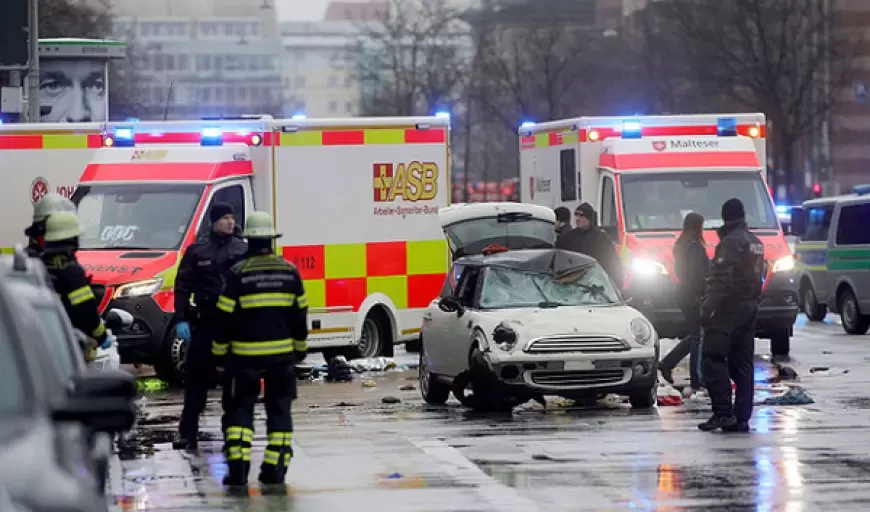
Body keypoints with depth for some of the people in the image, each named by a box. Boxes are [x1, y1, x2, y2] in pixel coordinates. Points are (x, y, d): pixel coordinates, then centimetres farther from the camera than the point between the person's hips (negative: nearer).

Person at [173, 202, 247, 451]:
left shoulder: (243, 251, 4)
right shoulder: (197, 251, 4)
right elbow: (182, 286, 3)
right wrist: (181, 319, -7)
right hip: (205, 325, 0)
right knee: (196, 379, 2)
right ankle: (187, 433, 6)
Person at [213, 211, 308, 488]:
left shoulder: (239, 273, -9)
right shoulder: (289, 271, 2)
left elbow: (227, 316, -7)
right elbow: (300, 313, 8)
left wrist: (220, 351, 3)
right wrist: (300, 347, 20)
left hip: (246, 353, -2)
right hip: (282, 352, 2)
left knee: (240, 408, 5)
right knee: (279, 409, 10)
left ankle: (237, 465, -7)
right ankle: (275, 468, 7)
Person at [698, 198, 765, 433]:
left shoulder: (731, 241, -12)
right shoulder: (756, 243, 17)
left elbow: (722, 278, -21)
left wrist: (708, 306, -21)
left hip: (729, 307, -9)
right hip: (750, 307, 9)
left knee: (713, 360, -8)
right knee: (742, 364, 9)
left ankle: (723, 412, -16)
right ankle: (741, 418, 7)